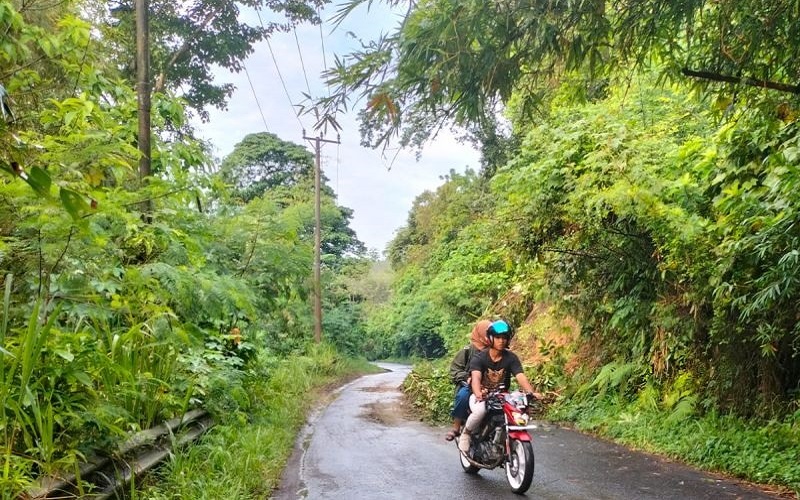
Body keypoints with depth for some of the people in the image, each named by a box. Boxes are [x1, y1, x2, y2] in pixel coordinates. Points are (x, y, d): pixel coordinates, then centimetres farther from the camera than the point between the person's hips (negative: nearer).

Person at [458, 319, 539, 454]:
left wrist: (531, 392, -39)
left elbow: (521, 377, -18)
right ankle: (466, 433, -5)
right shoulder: (479, 357, -12)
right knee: (480, 410, -37)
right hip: (480, 397, -3)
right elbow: (476, 378, -29)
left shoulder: (511, 358, -4)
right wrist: (478, 394, -51)